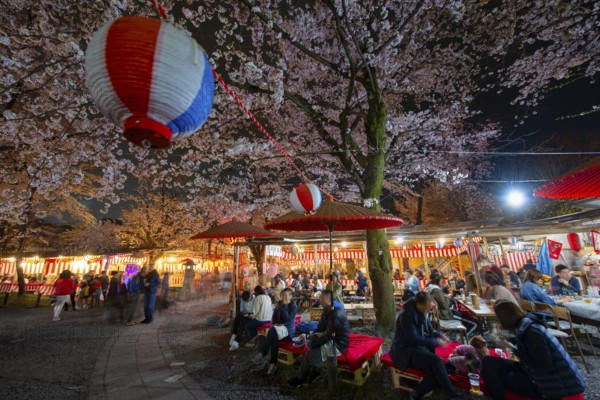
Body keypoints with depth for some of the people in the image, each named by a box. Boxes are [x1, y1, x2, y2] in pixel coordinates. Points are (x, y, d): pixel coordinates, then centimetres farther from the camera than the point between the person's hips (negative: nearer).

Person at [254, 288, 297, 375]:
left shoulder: (293, 306, -6)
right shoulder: (279, 304, 10)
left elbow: (287, 319, -18)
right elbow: (274, 317, 14)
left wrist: (284, 306, -22)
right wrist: (276, 324, -6)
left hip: (288, 329, -4)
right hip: (278, 327, 4)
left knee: (273, 330, -33)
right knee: (274, 337, -31)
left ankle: (262, 353, -23)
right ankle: (273, 363, -25)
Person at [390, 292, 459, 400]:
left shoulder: (422, 312, 2)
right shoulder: (407, 315, -22)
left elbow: (430, 330, 15)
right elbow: (414, 339, -23)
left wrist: (440, 336, -6)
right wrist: (436, 342, -19)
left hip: (419, 347, 8)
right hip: (405, 351, -8)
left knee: (436, 373, -19)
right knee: (436, 360, -29)